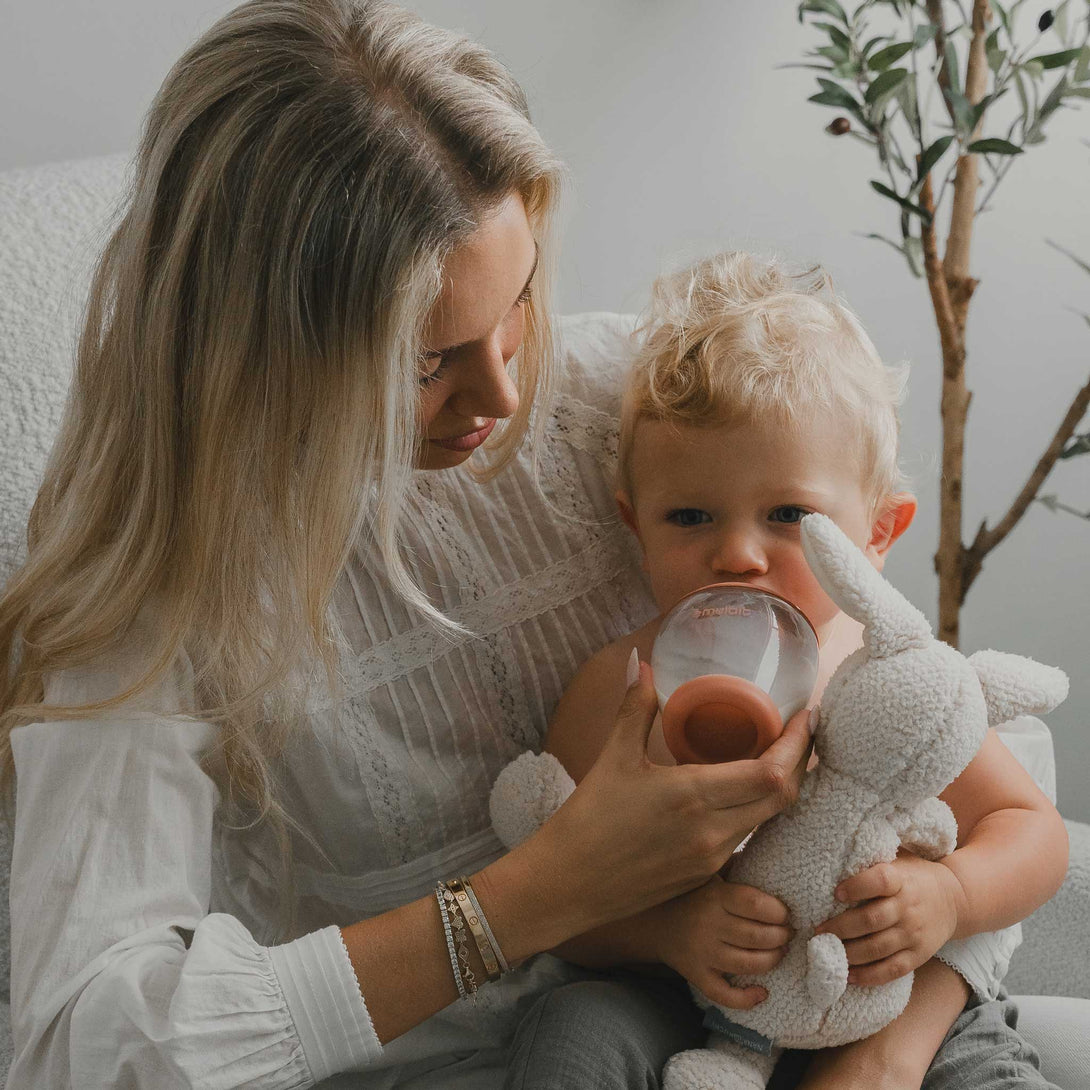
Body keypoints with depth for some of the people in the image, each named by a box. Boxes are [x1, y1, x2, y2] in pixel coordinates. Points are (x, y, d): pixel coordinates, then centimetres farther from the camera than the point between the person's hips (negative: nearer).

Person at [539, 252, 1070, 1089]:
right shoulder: (620, 690, -11)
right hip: (679, 1005, 0)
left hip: (901, 994, 1)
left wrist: (948, 897, -19)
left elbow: (1035, 833, 2)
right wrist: (666, 931, -28)